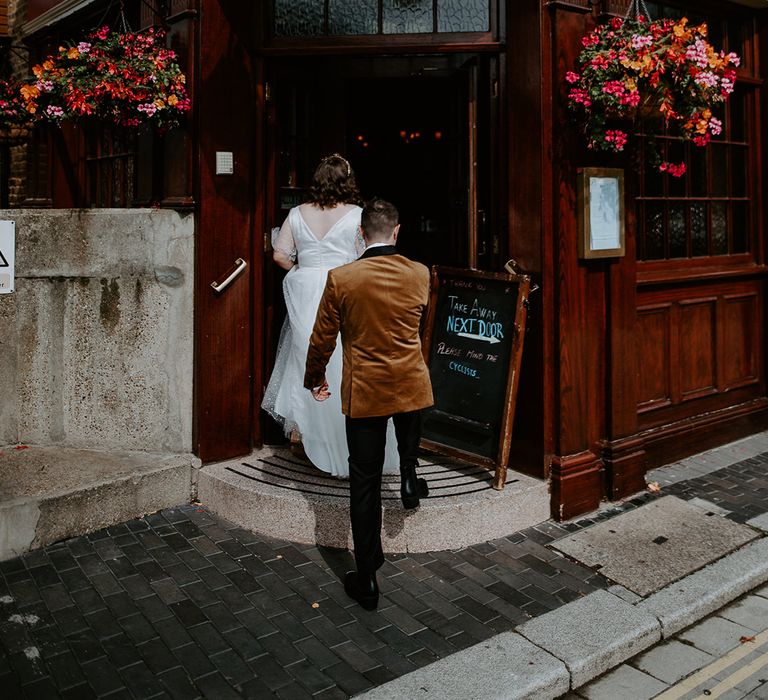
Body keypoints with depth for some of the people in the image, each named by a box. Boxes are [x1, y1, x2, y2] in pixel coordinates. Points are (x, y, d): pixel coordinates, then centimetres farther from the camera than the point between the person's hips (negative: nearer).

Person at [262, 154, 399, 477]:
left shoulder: (298, 214, 3)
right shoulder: (357, 215, -8)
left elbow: (280, 254, 3)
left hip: (305, 297, 4)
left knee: (304, 355, 17)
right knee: (343, 365, 4)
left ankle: (297, 426, 28)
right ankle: (346, 445, 11)